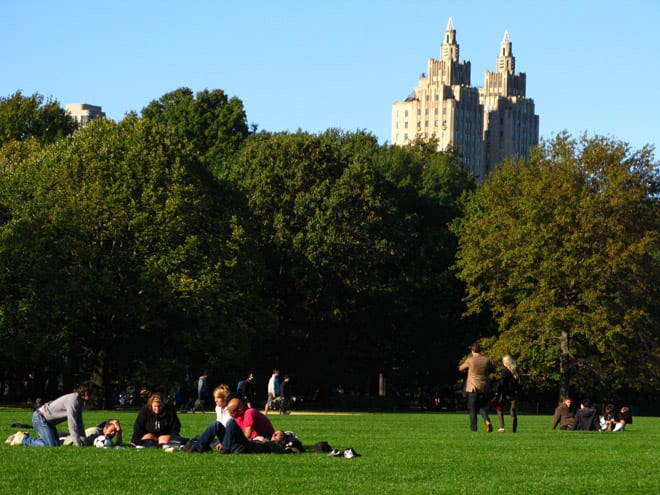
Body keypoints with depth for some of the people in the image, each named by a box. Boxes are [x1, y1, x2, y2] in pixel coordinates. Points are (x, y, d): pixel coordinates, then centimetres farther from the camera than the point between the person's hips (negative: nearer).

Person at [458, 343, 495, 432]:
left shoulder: (470, 360, -10)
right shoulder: (487, 359, -2)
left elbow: (460, 368, 5)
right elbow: (493, 370, 12)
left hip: (473, 388, -3)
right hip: (484, 387, 3)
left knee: (473, 408, 7)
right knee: (482, 407, 14)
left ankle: (473, 427, 6)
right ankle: (487, 421, -10)